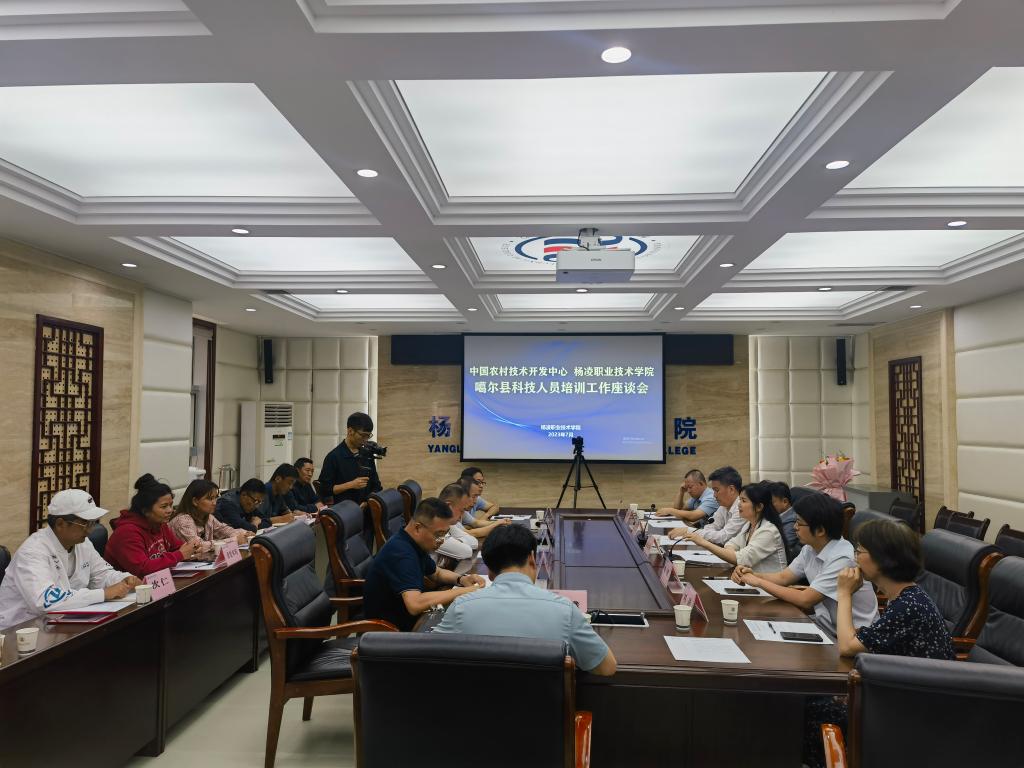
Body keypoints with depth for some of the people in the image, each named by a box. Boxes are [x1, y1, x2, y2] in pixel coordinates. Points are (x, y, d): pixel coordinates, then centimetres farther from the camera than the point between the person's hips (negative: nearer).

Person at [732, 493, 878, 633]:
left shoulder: (842, 558, -24)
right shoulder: (811, 549, 0)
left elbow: (805, 600, -24)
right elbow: (783, 577, 7)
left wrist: (759, 582, -17)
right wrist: (752, 575, -12)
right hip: (826, 624, 7)